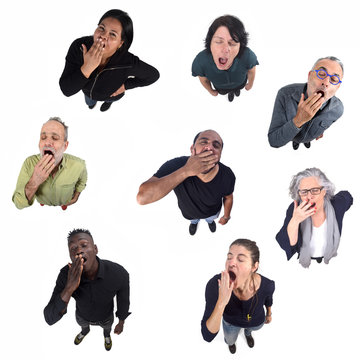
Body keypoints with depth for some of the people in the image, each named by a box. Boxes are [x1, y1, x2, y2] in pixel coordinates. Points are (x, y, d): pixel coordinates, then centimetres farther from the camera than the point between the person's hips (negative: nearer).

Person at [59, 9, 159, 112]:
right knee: (90, 103, 37)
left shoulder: (129, 63, -44)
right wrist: (87, 67, -52)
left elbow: (154, 75, -22)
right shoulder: (78, 46, -40)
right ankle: (92, 102, 74)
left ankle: (108, 102, 73)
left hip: (112, 94, -1)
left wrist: (126, 85, -21)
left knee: (109, 99, 37)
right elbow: (66, 90, -39)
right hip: (88, 91, 1)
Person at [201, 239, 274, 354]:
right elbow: (208, 336, -43)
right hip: (231, 322, 0)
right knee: (230, 340, 32)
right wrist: (221, 303, -56)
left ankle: (247, 332, 72)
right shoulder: (215, 285, -44)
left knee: (251, 328, 35)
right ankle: (231, 342, 68)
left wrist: (269, 314, 11)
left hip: (257, 321, 1)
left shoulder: (267, 285, -38)